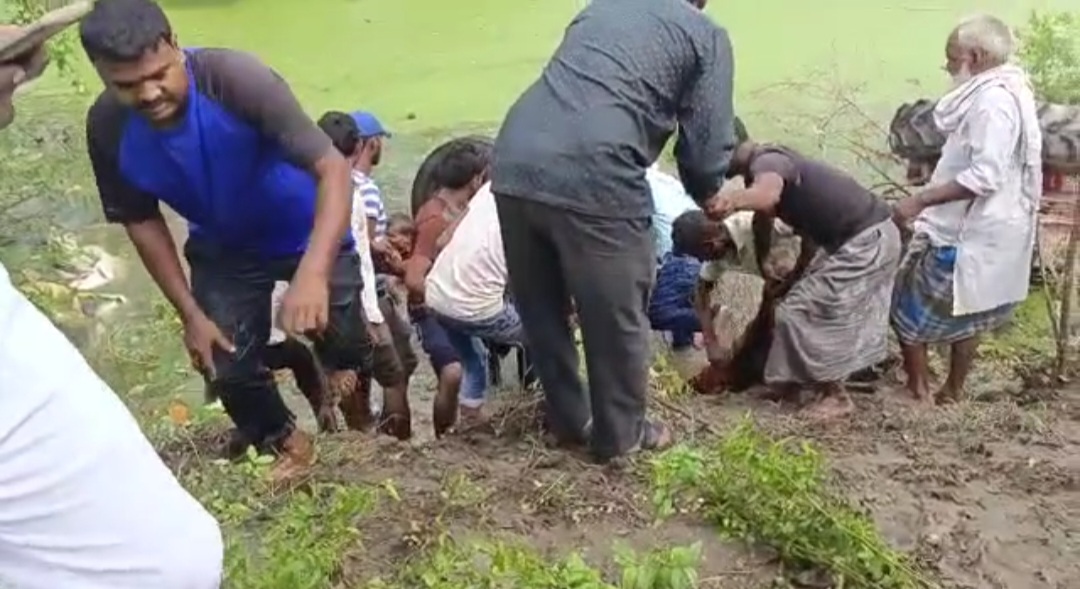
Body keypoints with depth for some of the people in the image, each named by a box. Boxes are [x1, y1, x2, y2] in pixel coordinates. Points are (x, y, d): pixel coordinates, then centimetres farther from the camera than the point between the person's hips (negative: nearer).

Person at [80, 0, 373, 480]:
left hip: (310, 236, -3)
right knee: (227, 367, 2)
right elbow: (142, 222, -6)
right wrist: (191, 314, -9)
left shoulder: (237, 78, -35)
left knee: (341, 345, 1)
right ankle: (287, 444, 33)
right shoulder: (107, 128, -22)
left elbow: (333, 167, -40)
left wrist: (313, 273, -54)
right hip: (223, 251, 4)